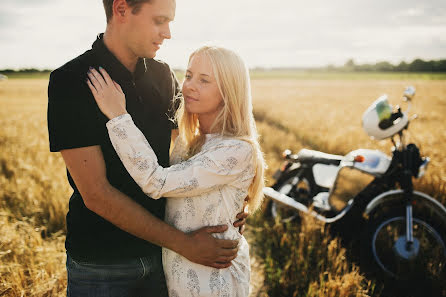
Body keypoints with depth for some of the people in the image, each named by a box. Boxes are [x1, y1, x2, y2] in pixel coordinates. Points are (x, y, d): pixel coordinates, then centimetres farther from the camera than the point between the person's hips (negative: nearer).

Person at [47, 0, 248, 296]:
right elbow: (96, 194, -20)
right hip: (101, 263, -4)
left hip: (159, 247, 5)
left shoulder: (162, 76, 0)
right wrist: (182, 243, -20)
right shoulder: (70, 82, -16)